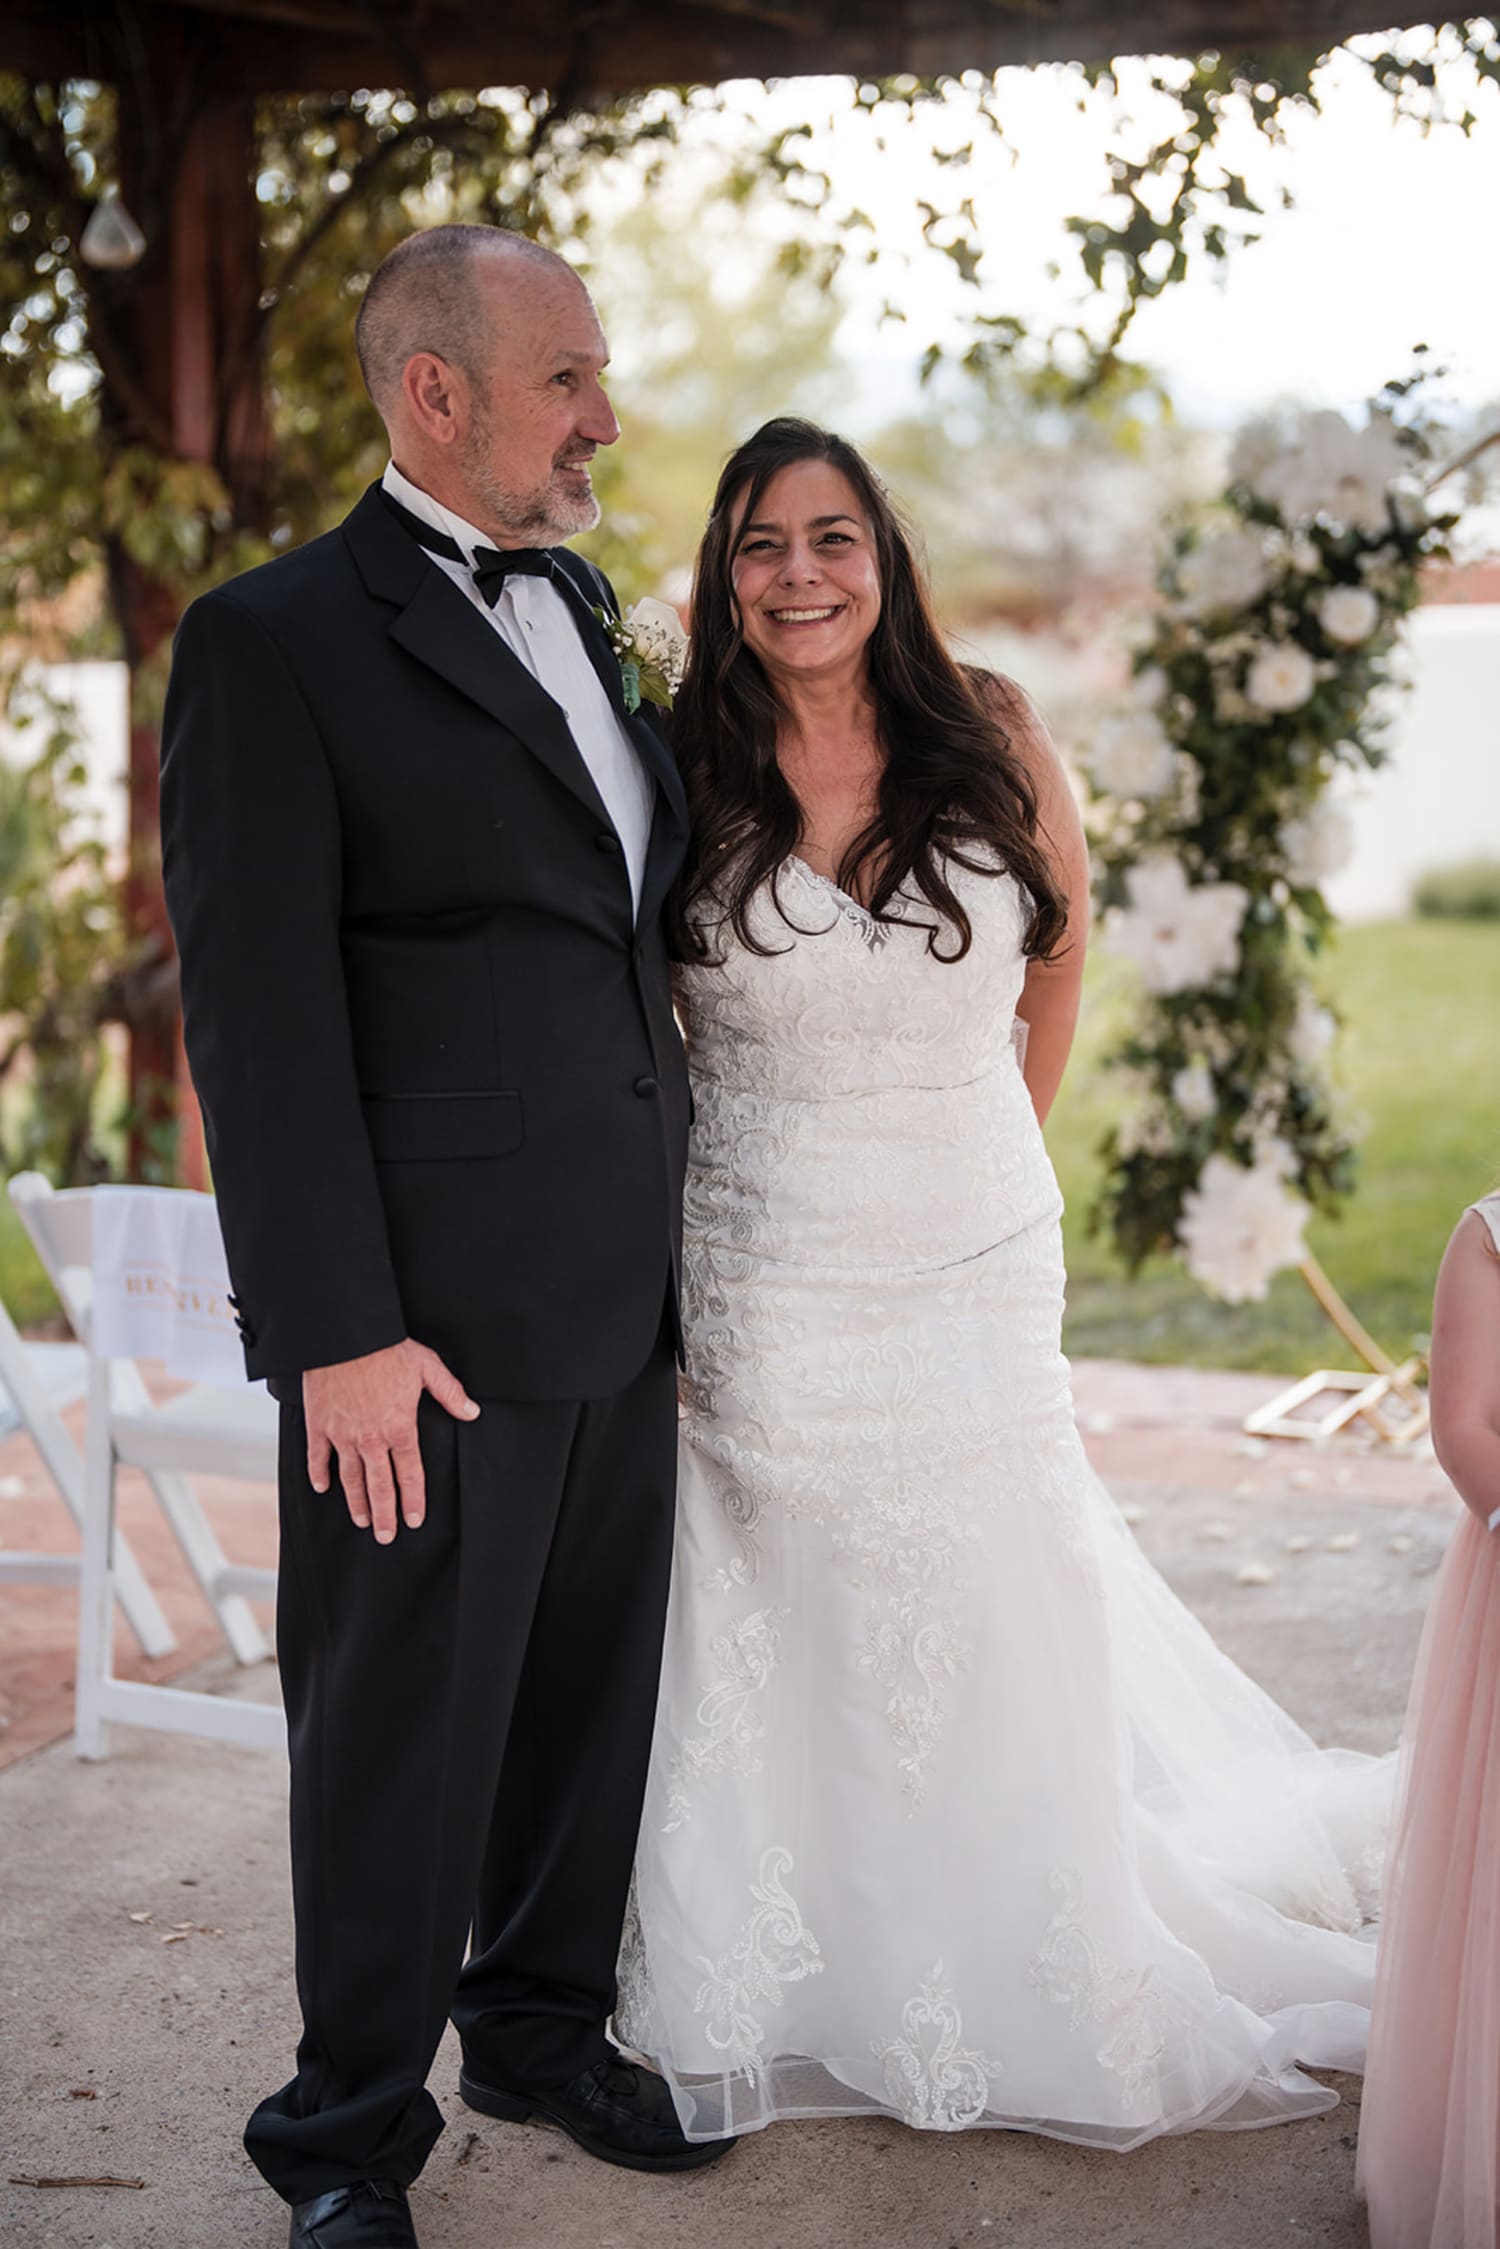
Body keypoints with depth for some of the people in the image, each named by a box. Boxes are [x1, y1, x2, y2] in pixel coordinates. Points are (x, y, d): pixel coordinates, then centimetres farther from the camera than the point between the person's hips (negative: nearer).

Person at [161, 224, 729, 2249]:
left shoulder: (574, 602, 14)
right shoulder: (276, 641, -9)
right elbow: (259, 1014, -14)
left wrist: (673, 1229, 16)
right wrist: (338, 1330, -18)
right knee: (402, 1728, 6)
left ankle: (545, 2024, 38)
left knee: (592, 1686, 18)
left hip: (622, 1290, 7)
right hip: (433, 1314, -7)